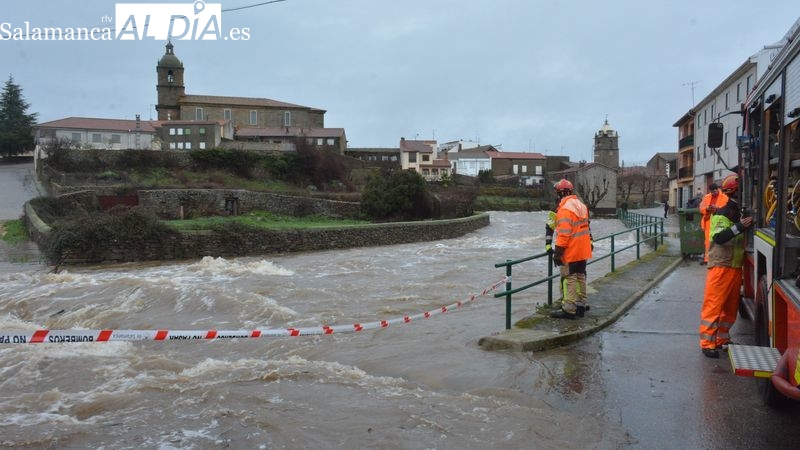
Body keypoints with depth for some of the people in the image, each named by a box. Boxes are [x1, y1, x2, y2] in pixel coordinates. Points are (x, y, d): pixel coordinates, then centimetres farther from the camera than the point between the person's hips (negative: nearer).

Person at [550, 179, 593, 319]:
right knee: (580, 276, 16)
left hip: (571, 252, -9)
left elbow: (564, 233, -23)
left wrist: (558, 251, -20)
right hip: (583, 250, 9)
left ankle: (569, 309, -2)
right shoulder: (580, 205, 11)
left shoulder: (565, 208, -19)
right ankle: (581, 306, 25)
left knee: (570, 279, -4)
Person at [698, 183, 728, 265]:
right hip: (708, 222, 4)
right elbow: (701, 208, 10)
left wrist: (717, 208, -22)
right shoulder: (706, 197, 14)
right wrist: (707, 209, -11)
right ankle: (706, 258, 8)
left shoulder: (724, 197, 2)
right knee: (707, 240, 3)